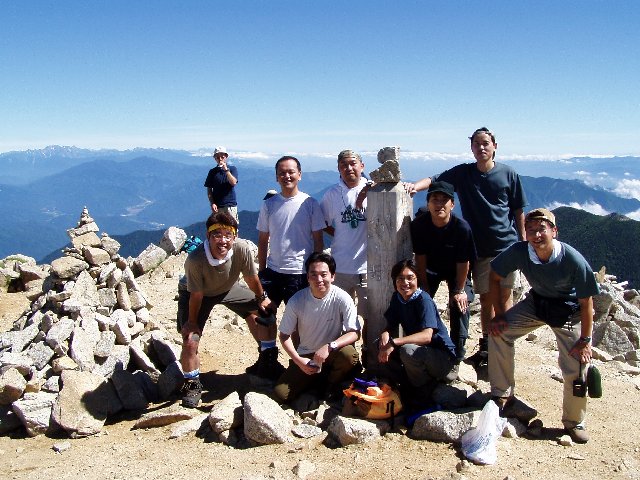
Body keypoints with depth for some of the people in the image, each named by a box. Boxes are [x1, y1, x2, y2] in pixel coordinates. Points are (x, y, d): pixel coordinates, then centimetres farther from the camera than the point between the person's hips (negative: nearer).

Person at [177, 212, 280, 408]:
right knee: (190, 341, -14)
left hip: (228, 289, 3)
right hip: (195, 294, -3)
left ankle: (268, 362, 18)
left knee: (264, 312, -2)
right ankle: (192, 383, 14)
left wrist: (262, 298, 2)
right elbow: (197, 295, -24)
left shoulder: (242, 248, -33)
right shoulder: (195, 260, -39)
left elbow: (252, 278, -13)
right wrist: (191, 321, -11)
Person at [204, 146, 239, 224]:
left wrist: (226, 169, -17)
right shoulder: (212, 172, 8)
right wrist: (212, 203, -6)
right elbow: (209, 190, 7)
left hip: (230, 205, -1)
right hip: (217, 206, 1)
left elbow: (233, 182, -11)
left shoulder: (232, 169, 6)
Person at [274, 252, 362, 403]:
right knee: (281, 393, -14)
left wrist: (330, 346, -33)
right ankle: (320, 379, 14)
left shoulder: (342, 298, -19)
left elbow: (355, 333, -18)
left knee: (349, 355, -35)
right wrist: (298, 360, -18)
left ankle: (333, 382, 1)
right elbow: (285, 335, -4)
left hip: (333, 352, -1)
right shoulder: (296, 301, -15)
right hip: (306, 355, 1)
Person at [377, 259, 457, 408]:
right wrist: (385, 334, -19)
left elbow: (426, 336, -34)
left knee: (408, 350, -34)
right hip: (419, 350, 8)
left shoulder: (424, 300, -22)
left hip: (443, 358, -7)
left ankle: (423, 394, -7)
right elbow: (391, 326, 5)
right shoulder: (397, 298, 1)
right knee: (381, 344, -5)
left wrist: (393, 342, -40)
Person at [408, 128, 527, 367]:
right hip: (479, 248, 1)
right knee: (485, 297, 10)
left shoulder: (508, 174, 1)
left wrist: (524, 241, 5)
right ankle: (486, 345, 22)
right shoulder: (463, 172, 3)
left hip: (506, 245, -1)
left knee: (504, 296, 2)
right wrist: (415, 186, -29)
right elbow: (434, 180, -9)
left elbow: (518, 210, 6)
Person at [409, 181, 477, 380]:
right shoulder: (419, 224, -26)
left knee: (460, 308, -13)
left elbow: (463, 262, -21)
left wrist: (460, 290, -16)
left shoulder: (462, 227, -32)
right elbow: (420, 258, -16)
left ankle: (455, 361, -1)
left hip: (456, 270, -2)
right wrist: (425, 288, -13)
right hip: (429, 269, 2)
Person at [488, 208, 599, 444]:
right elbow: (494, 277, -8)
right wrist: (499, 315, -9)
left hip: (569, 311, -3)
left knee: (577, 368, -11)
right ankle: (503, 396, 2)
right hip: (536, 302, 3)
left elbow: (586, 303, -19)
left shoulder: (573, 260, -30)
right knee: (500, 332, -15)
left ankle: (574, 422, 16)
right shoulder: (518, 252, -24)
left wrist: (585, 340, -15)